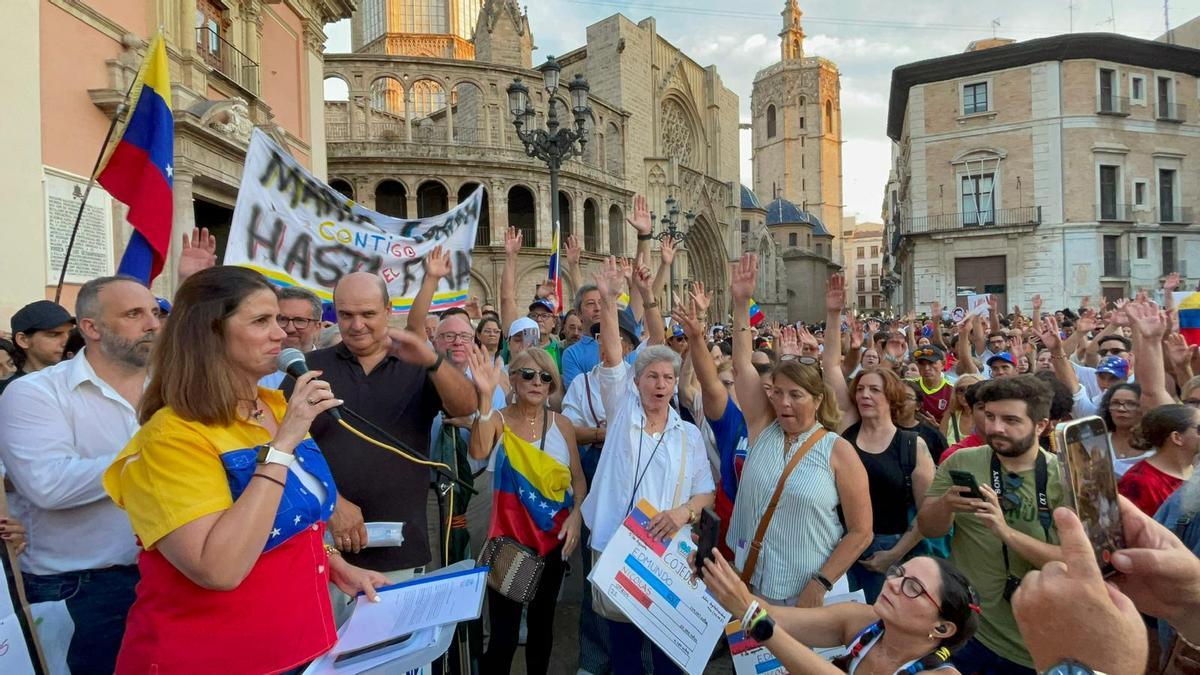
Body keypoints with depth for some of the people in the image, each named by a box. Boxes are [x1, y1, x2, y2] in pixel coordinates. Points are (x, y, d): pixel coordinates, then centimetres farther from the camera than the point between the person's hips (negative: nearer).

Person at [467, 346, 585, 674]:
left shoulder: (562, 424, 1)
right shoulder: (498, 420, -8)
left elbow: (578, 479, 6)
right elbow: (478, 452, -30)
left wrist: (576, 515, -11)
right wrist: (485, 396, -38)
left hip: (553, 537, 3)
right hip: (509, 539, -3)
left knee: (542, 622, 18)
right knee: (503, 633, -6)